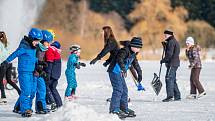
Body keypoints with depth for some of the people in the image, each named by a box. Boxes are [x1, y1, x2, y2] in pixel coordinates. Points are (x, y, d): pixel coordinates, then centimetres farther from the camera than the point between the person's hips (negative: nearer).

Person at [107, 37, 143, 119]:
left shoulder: (133, 54, 11)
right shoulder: (125, 51, -20)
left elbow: (135, 63, 28)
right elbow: (119, 59, -38)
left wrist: (139, 73, 34)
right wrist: (123, 69, -51)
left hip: (119, 73, 10)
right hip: (114, 71, -10)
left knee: (124, 90, 15)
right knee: (118, 90, -17)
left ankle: (124, 109, 26)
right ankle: (114, 110, -20)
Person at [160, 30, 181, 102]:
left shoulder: (171, 42, -12)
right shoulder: (174, 41, 21)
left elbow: (169, 54, -19)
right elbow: (167, 51, 24)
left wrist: (163, 60, -10)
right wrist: (164, 45, 12)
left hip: (172, 63, -11)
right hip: (175, 63, 11)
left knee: (169, 78, -14)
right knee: (173, 80, 14)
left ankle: (170, 96, -21)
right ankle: (177, 96, 16)